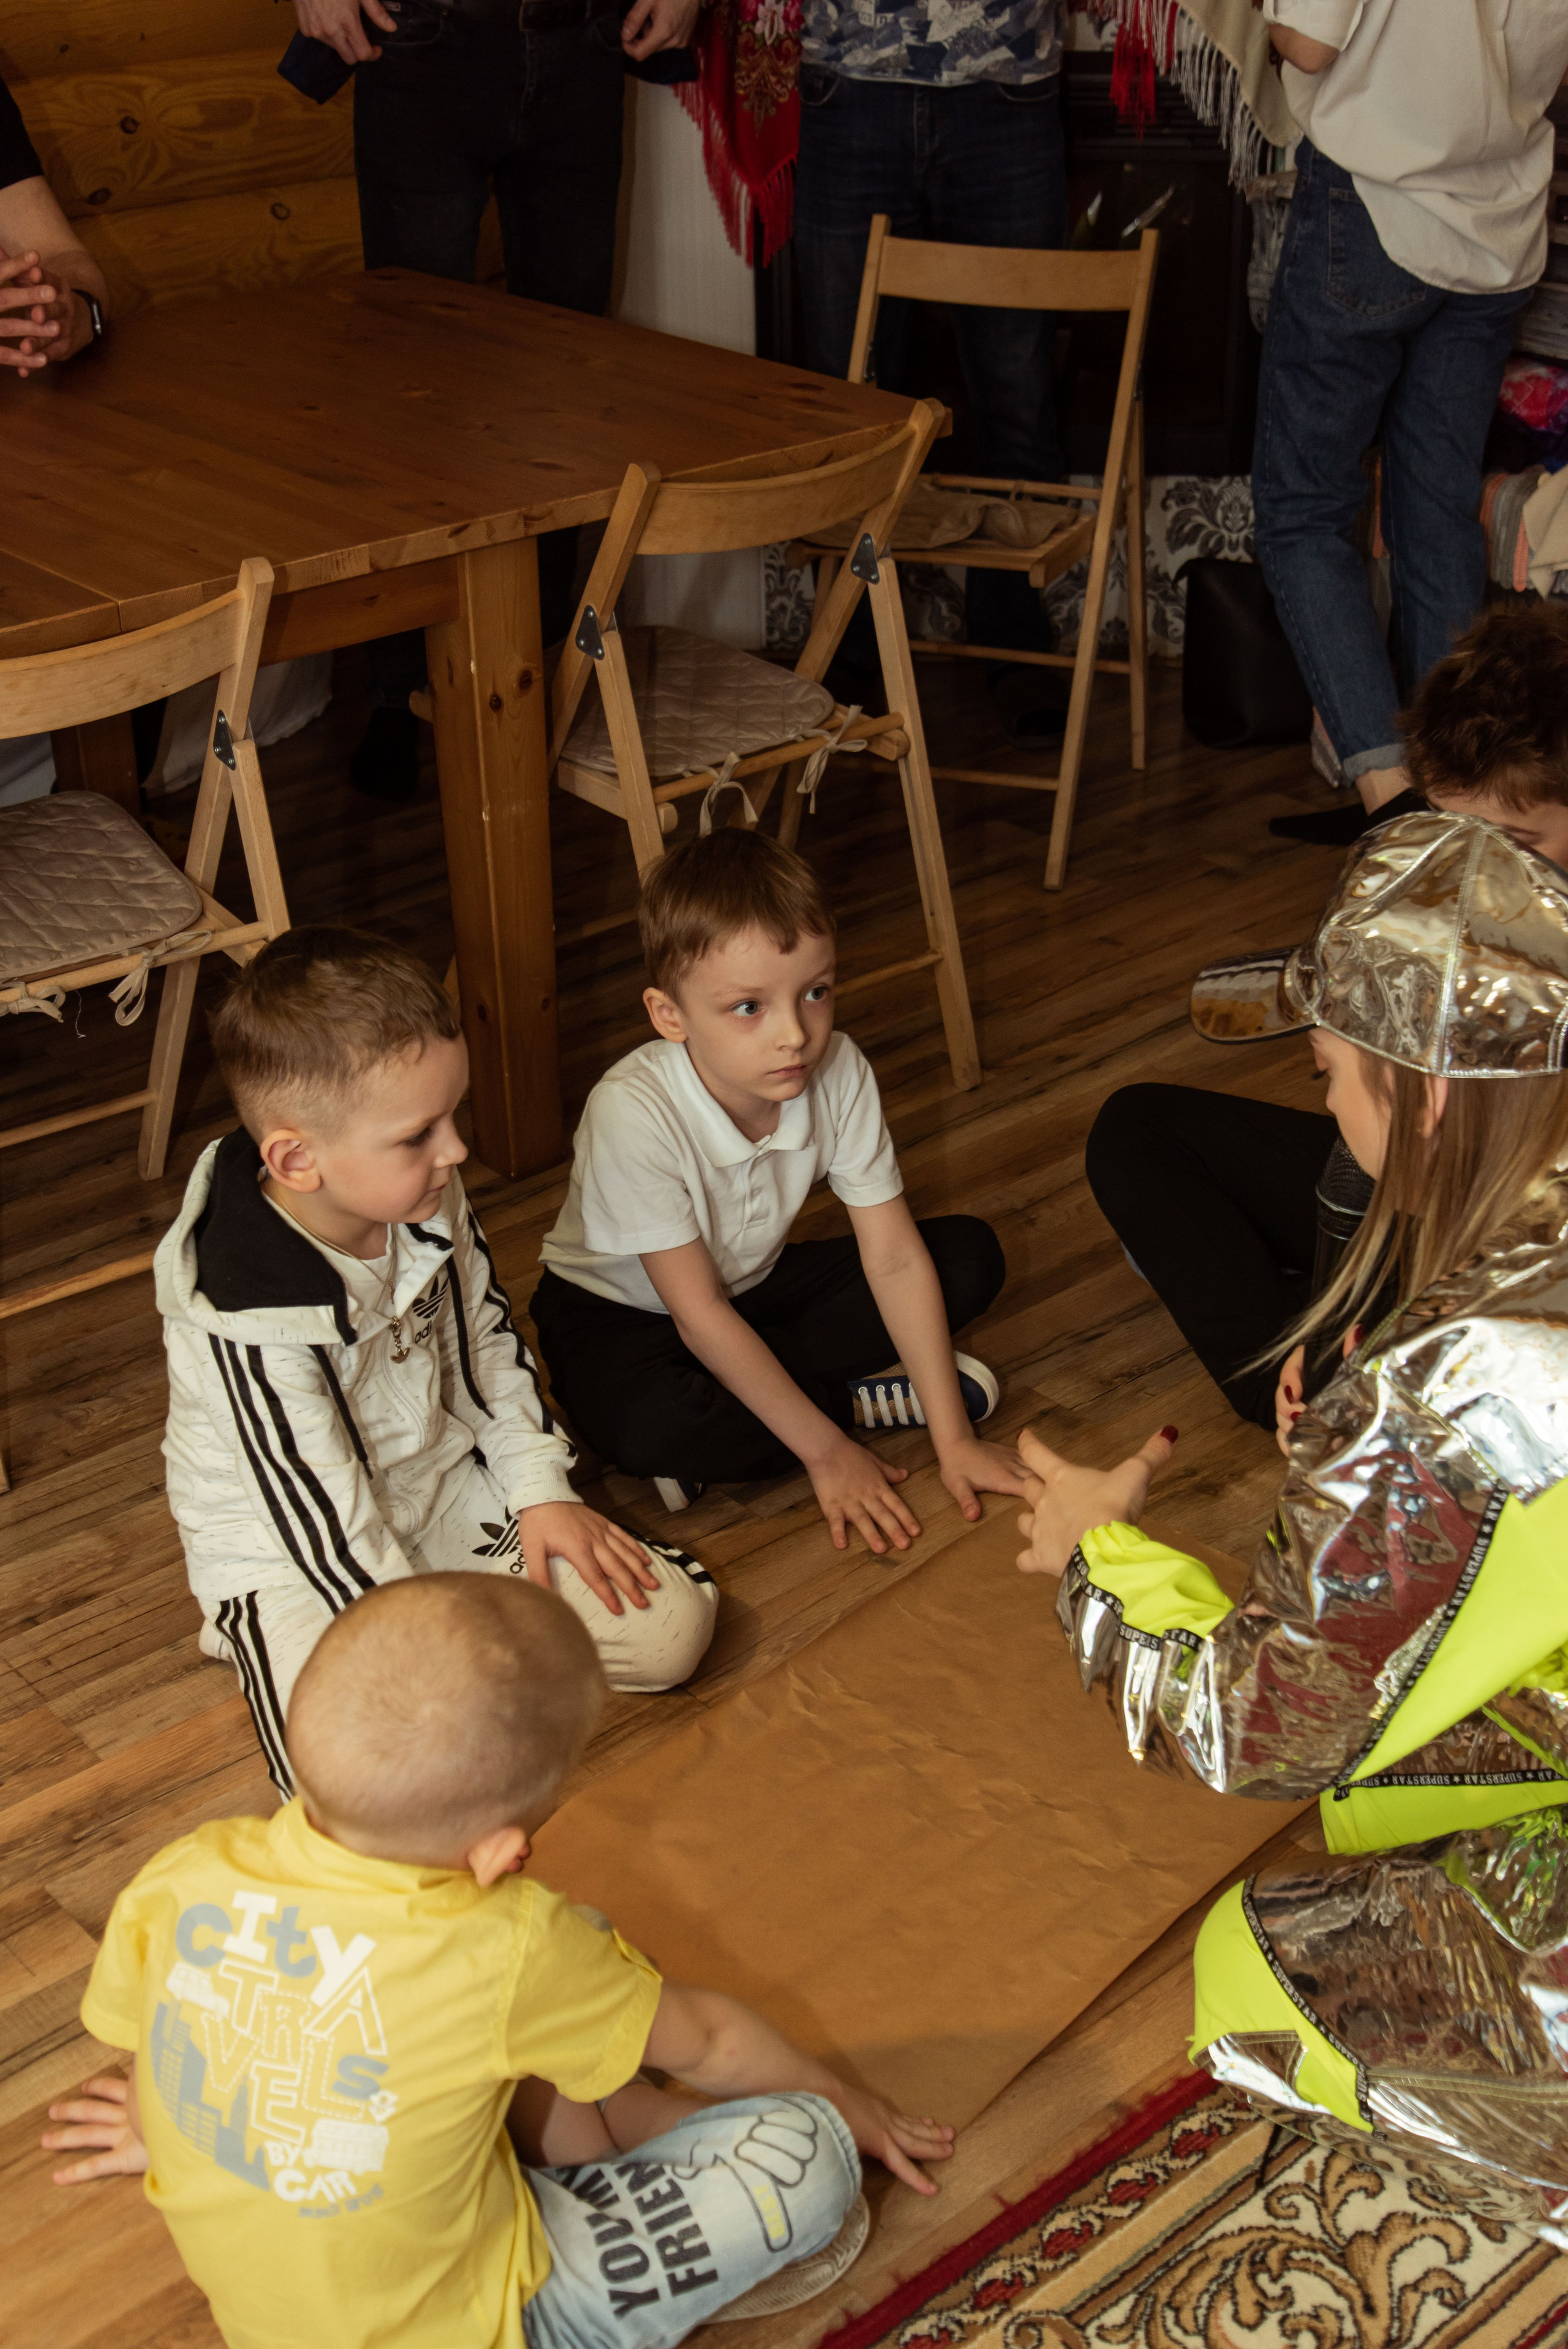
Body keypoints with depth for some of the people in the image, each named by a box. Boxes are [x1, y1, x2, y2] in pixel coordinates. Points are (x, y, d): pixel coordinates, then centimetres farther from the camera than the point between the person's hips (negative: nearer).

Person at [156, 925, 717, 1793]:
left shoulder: (431, 1205, -10)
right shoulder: (250, 1316, -30)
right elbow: (322, 1513, -24)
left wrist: (541, 1488, 3)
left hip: (447, 1492, 6)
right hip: (297, 1556, -6)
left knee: (671, 1625, -7)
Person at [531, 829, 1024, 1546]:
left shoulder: (839, 1072, -21)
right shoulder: (634, 1113, -35)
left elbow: (895, 1258, -17)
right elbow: (699, 1314, -29)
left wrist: (954, 1441, -19)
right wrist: (825, 1450, -27)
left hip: (753, 1284, 5)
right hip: (622, 1310, -5)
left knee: (970, 1256, -7)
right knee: (645, 1424, -39)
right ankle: (859, 1400, -11)